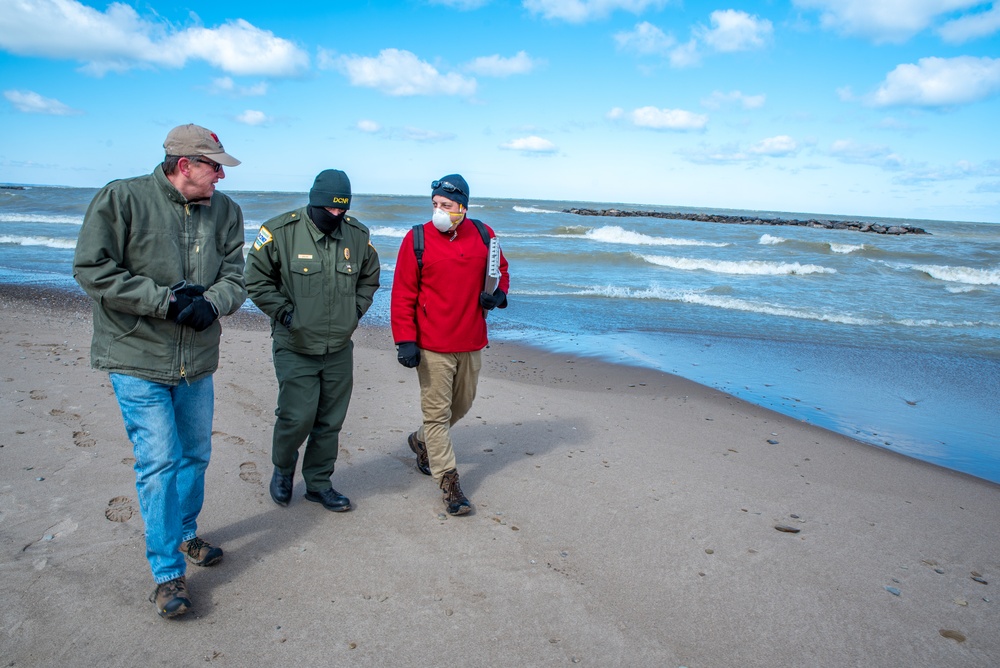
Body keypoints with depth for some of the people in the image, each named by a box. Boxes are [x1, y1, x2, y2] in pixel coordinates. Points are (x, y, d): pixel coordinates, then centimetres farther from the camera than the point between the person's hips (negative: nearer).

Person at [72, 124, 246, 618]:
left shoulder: (225, 211, 2)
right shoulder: (121, 198, -11)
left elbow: (233, 277, 2)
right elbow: (92, 270, -15)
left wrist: (210, 303, -21)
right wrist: (165, 299, -21)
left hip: (197, 360, 5)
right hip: (138, 359, -5)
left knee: (195, 454, 18)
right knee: (158, 462, -5)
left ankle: (184, 534, 42)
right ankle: (167, 573, 9)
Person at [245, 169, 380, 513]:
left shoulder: (359, 235, 3)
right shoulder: (281, 231, -10)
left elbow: (369, 278, 19)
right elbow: (256, 278, -2)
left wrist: (355, 309, 7)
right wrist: (284, 311, -8)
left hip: (339, 349, 4)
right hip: (294, 347, -4)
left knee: (330, 421, 10)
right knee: (297, 416, -7)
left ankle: (319, 483, 27)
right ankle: (282, 469, 24)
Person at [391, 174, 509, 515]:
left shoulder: (483, 235, 2)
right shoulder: (417, 239, -7)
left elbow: (501, 270, 20)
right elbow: (403, 295, -7)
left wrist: (498, 294, -3)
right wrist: (405, 341, -13)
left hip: (471, 343, 4)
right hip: (432, 346, -4)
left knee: (462, 405, 19)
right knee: (437, 411, -1)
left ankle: (422, 441, 45)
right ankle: (449, 481, 10)